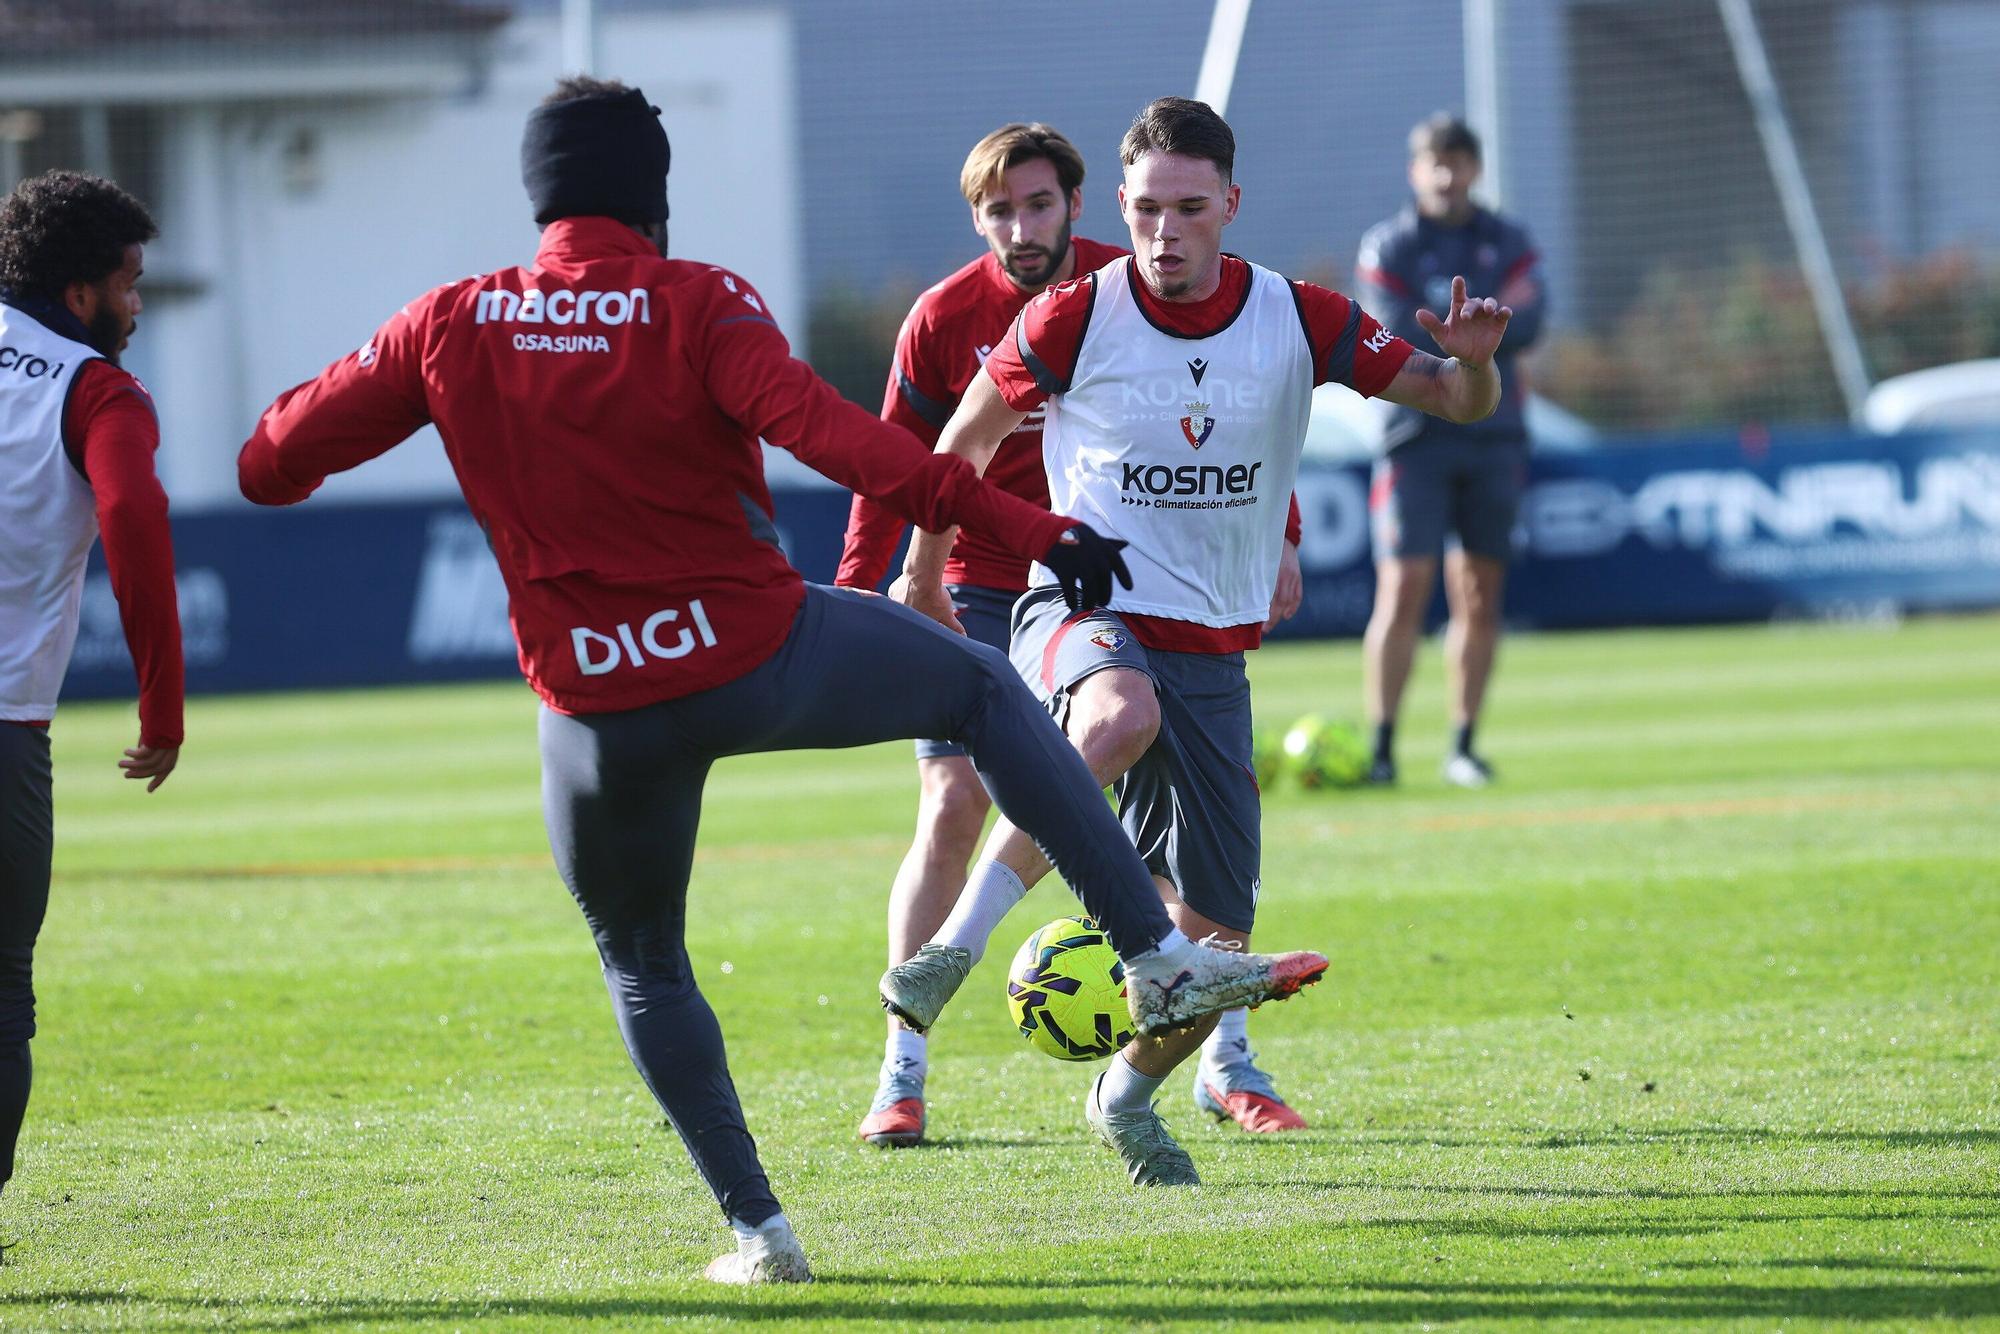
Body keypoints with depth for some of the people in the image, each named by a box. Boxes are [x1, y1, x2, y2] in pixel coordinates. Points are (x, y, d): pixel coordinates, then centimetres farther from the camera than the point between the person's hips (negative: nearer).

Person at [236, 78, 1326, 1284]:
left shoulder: (452, 328, -1)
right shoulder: (698, 306, -9)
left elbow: (273, 462, 2)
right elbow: (830, 434, -25)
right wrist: (1022, 525, -29)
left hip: (600, 714, 2)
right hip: (762, 657, -2)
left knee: (642, 966, 23)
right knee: (989, 692, 21)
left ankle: (756, 1229, 15)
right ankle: (1161, 959, 14)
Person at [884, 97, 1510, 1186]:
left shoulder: (1296, 320, -3)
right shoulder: (1073, 319, -9)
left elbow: (1458, 402, 1)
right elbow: (965, 441, 8)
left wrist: (1473, 359, -22)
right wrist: (923, 576, 18)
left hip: (1212, 655, 4)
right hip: (1082, 614, -3)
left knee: (1215, 942, 2)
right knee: (1122, 714, -43)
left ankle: (1127, 1096, 33)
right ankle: (959, 943, -35)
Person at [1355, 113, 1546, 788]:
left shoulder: (1507, 242, 10)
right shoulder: (1386, 246, 2)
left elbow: (1526, 322, -7)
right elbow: (1400, 340, -11)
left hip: (1493, 436, 3)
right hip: (1417, 433, -3)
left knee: (1479, 597, 5)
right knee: (1403, 590, -12)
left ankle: (1463, 745, 12)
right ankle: (1380, 747, -11)